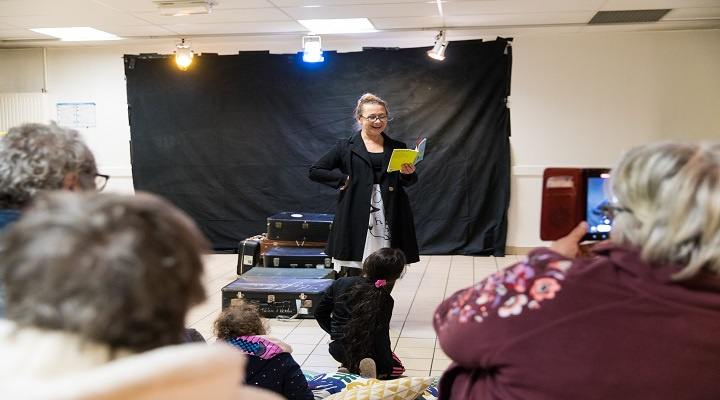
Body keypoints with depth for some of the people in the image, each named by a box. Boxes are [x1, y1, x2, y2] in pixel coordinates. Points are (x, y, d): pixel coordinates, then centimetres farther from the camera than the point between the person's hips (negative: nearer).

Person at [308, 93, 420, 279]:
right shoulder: (345, 147, 5)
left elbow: (408, 182, 18)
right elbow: (315, 171, 5)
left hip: (388, 221, 3)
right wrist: (344, 179, -5)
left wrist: (408, 174, -4)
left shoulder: (397, 148, 13)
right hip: (356, 220, -2)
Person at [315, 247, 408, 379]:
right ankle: (358, 368, -7)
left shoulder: (341, 283, -8)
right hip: (365, 352, -5)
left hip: (336, 349, 5)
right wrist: (385, 367, -5)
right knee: (397, 368, 23)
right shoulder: (385, 300, -20)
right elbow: (381, 336, -19)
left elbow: (320, 313, 2)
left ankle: (348, 365, 5)